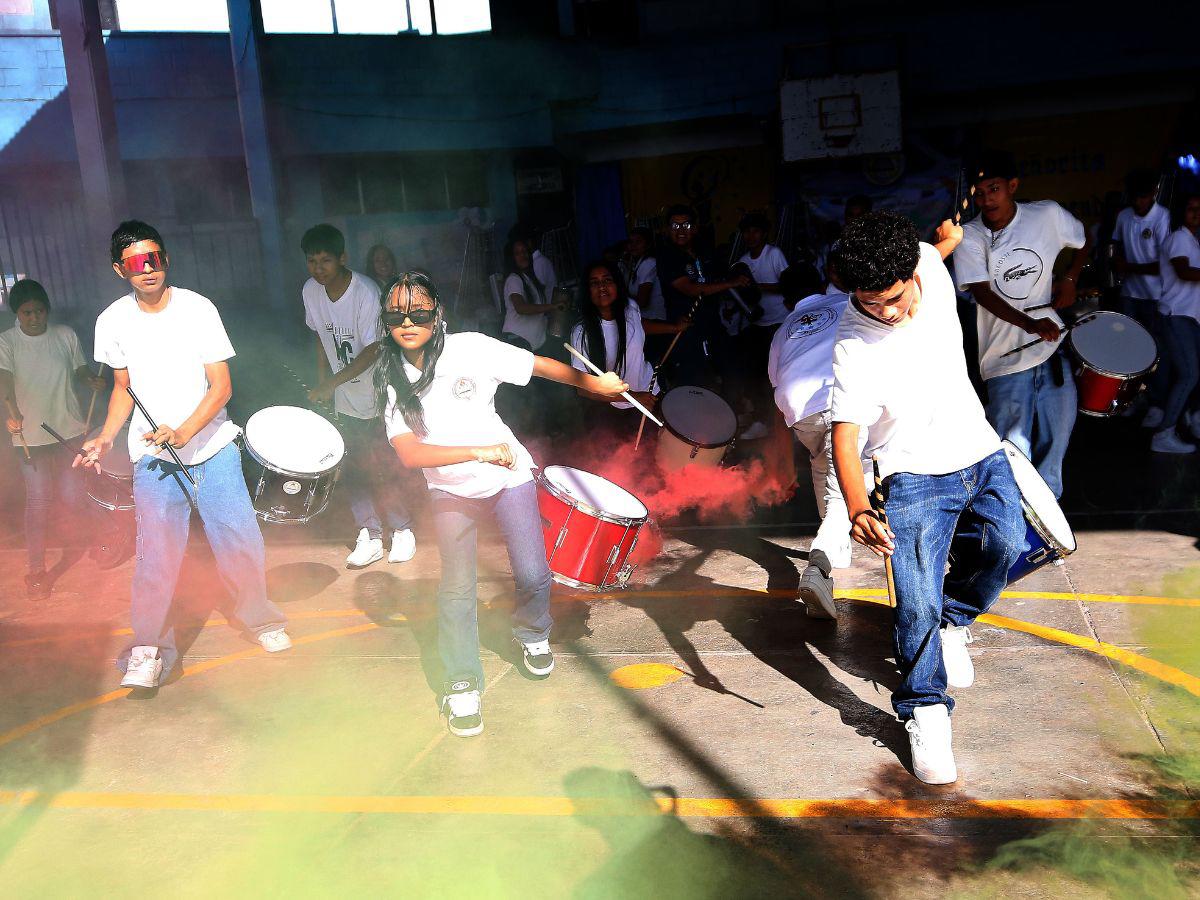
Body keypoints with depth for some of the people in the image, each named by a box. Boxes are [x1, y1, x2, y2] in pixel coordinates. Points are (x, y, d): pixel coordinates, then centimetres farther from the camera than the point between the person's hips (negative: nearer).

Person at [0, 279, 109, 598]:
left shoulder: (65, 335, 1)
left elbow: (79, 370, 14)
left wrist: (91, 380, -10)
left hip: (69, 428, 2)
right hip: (30, 434, -2)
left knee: (73, 494, 6)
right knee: (38, 499, -2)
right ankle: (36, 568, 9)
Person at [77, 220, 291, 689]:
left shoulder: (198, 308, -8)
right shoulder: (113, 321, -1)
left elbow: (221, 386, -10)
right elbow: (124, 389, 13)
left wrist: (183, 432, -23)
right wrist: (105, 437, -3)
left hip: (212, 447, -1)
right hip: (152, 457, 1)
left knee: (240, 540, 1)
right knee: (155, 553, -7)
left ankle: (258, 615, 26)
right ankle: (149, 648, 9)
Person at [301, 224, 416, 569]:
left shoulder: (366, 293, -20)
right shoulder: (311, 292, -1)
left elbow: (372, 351, -21)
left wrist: (332, 383, -25)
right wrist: (322, 384, 9)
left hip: (376, 396, -5)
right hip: (344, 400, 6)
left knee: (377, 470, -3)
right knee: (351, 471, 6)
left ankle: (403, 530, 16)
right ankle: (369, 537, 17)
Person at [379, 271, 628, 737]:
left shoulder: (470, 349, -16)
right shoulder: (392, 381, -11)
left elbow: (541, 365, -6)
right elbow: (410, 454, -23)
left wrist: (596, 384, 0)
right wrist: (479, 452, -34)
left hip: (509, 477, -1)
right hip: (450, 490, 1)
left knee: (533, 576, -2)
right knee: (457, 586, -6)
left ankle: (533, 635, 32)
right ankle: (462, 686, 11)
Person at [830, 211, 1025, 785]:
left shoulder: (929, 263, -11)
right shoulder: (854, 348, -25)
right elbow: (845, 436, -30)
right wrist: (858, 509, -43)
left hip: (980, 450, 6)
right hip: (915, 474, -5)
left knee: (1005, 544, -15)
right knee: (917, 607, -11)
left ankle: (954, 620, 15)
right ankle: (925, 712, 9)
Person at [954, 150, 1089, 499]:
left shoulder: (1047, 215, -3)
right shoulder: (969, 237, -9)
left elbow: (1082, 241, 17)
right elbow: (981, 293, -17)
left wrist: (1070, 278, 0)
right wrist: (1031, 324, -29)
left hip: (1052, 340, 3)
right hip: (1006, 353, -3)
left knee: (1057, 432, 14)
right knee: (1013, 450, -6)